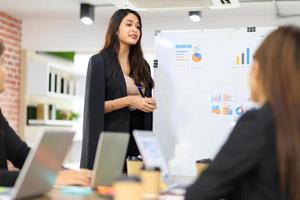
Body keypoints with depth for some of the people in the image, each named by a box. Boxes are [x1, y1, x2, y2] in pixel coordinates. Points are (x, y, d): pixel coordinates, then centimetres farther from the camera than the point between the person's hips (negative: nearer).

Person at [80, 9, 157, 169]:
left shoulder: (143, 65, 15)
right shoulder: (99, 61, -2)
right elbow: (94, 107, -9)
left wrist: (151, 105, 2)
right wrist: (128, 101, -16)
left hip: (139, 138, 5)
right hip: (111, 139, -5)